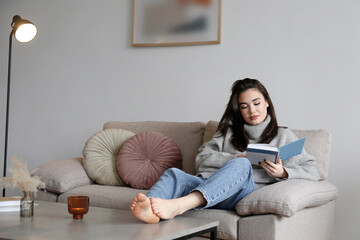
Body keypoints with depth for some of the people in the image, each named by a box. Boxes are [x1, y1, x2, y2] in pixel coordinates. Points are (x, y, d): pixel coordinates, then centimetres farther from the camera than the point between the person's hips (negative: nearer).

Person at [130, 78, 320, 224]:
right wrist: (237, 158, -2)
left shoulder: (283, 136, 24)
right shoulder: (228, 132, 30)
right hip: (211, 192, 3)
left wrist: (282, 172, -6)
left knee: (240, 165, -35)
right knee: (174, 174, -25)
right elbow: (201, 159, 13)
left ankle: (177, 206, -55)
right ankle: (150, 209, -59)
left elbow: (312, 172, 13)